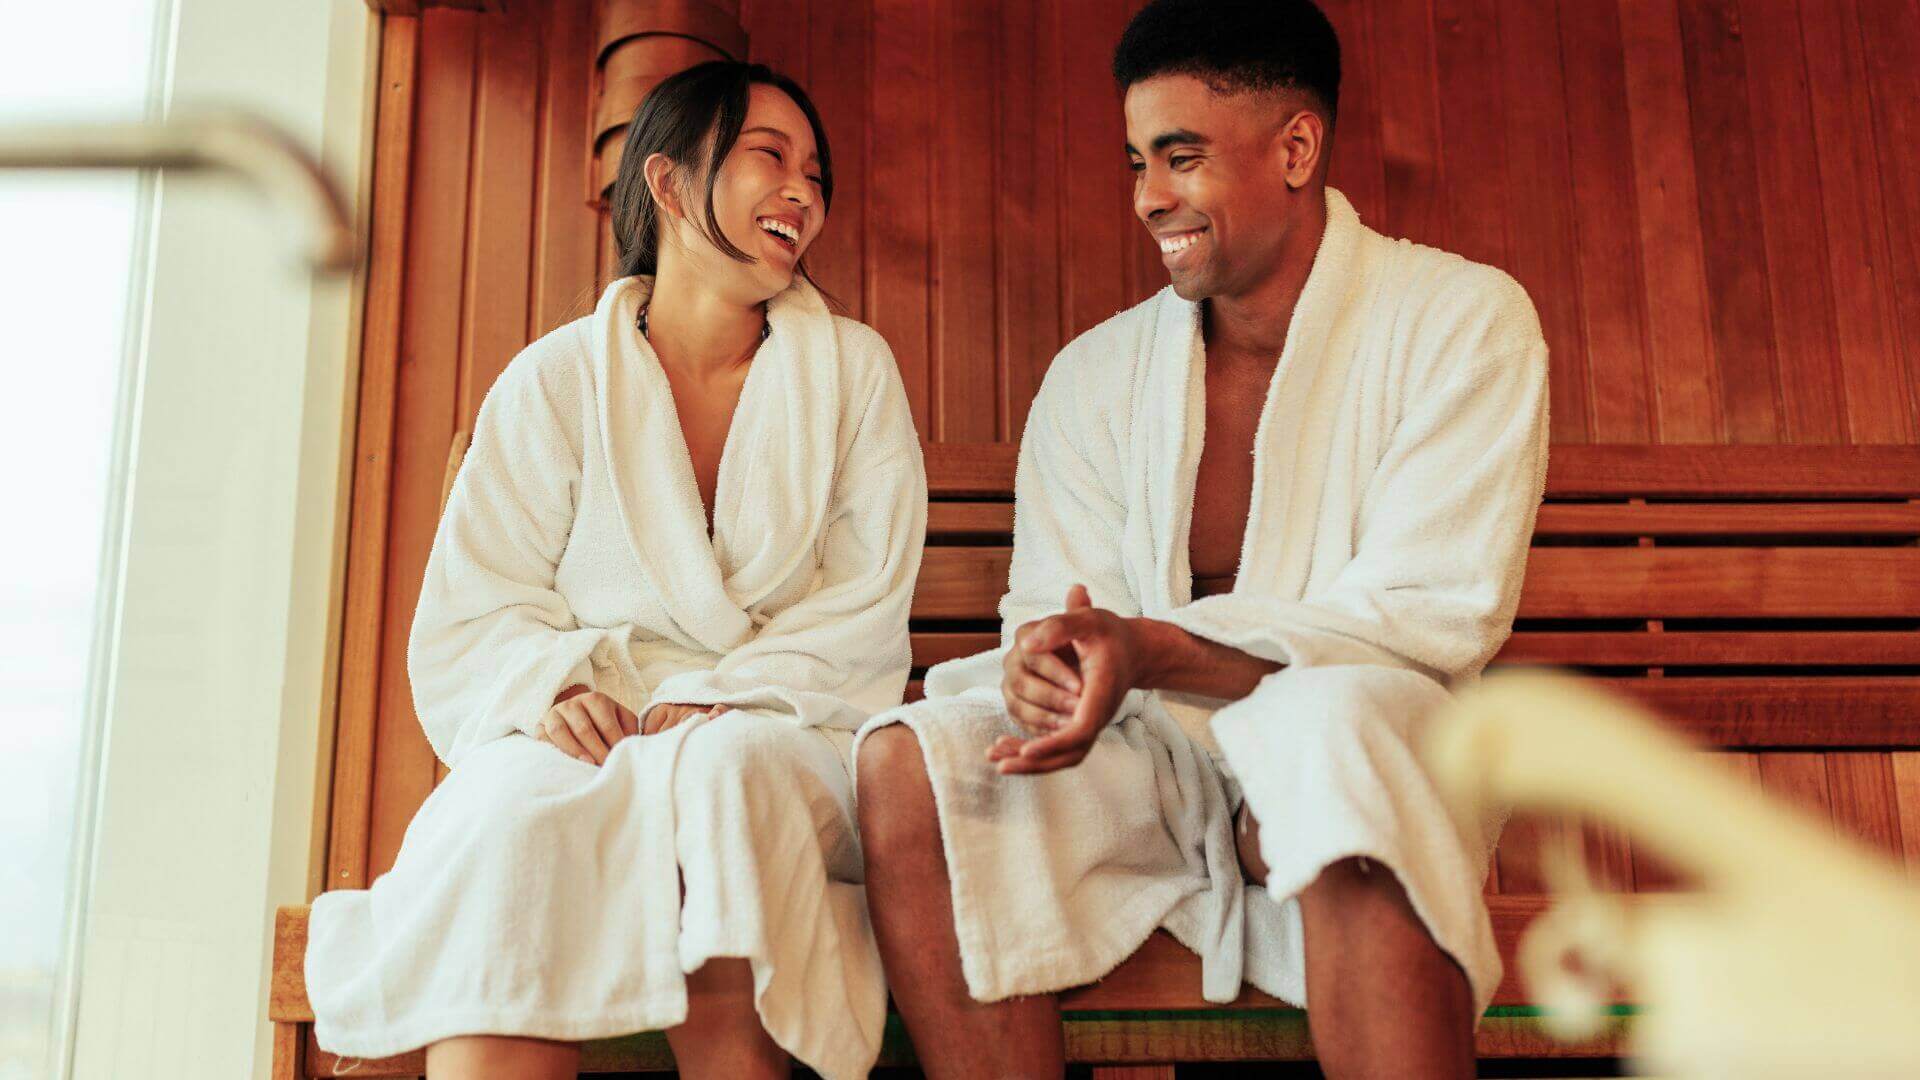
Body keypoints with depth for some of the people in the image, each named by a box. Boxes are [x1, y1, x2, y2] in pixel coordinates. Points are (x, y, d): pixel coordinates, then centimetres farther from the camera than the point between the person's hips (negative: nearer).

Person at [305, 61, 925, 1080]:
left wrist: (709, 704, -13)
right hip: (586, 740, 0)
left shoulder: (852, 370, 10)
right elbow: (475, 613, 5)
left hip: (782, 739, 0)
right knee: (516, 809, -33)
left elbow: (863, 613, 3)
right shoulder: (556, 378, 8)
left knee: (723, 770, -35)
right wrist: (555, 691, -18)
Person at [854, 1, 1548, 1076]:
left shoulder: (1463, 320, -3)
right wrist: (1043, 659, -22)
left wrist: (1154, 648, -25)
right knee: (910, 757, -23)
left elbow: (1436, 619, -12)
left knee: (1329, 725, -39)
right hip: (1154, 761, 4)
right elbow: (1050, 608, 6)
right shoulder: (1096, 373, 10)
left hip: (1368, 743, -3)